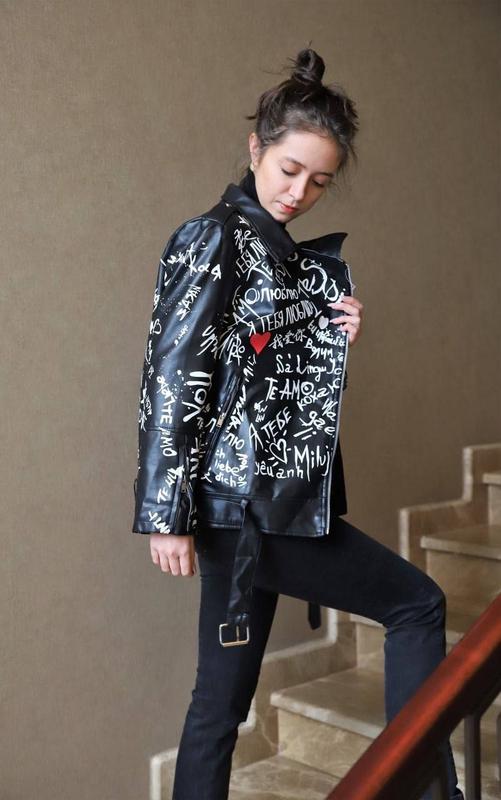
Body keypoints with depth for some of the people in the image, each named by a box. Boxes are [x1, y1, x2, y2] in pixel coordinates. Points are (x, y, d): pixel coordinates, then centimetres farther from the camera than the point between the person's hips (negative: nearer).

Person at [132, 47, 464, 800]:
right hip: (243, 500, -8)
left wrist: (341, 336, 1)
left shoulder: (295, 256, 15)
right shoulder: (212, 241, -9)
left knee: (224, 696, 12)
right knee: (418, 602, 1)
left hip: (271, 498, 8)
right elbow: (171, 377, -15)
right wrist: (167, 514, -17)